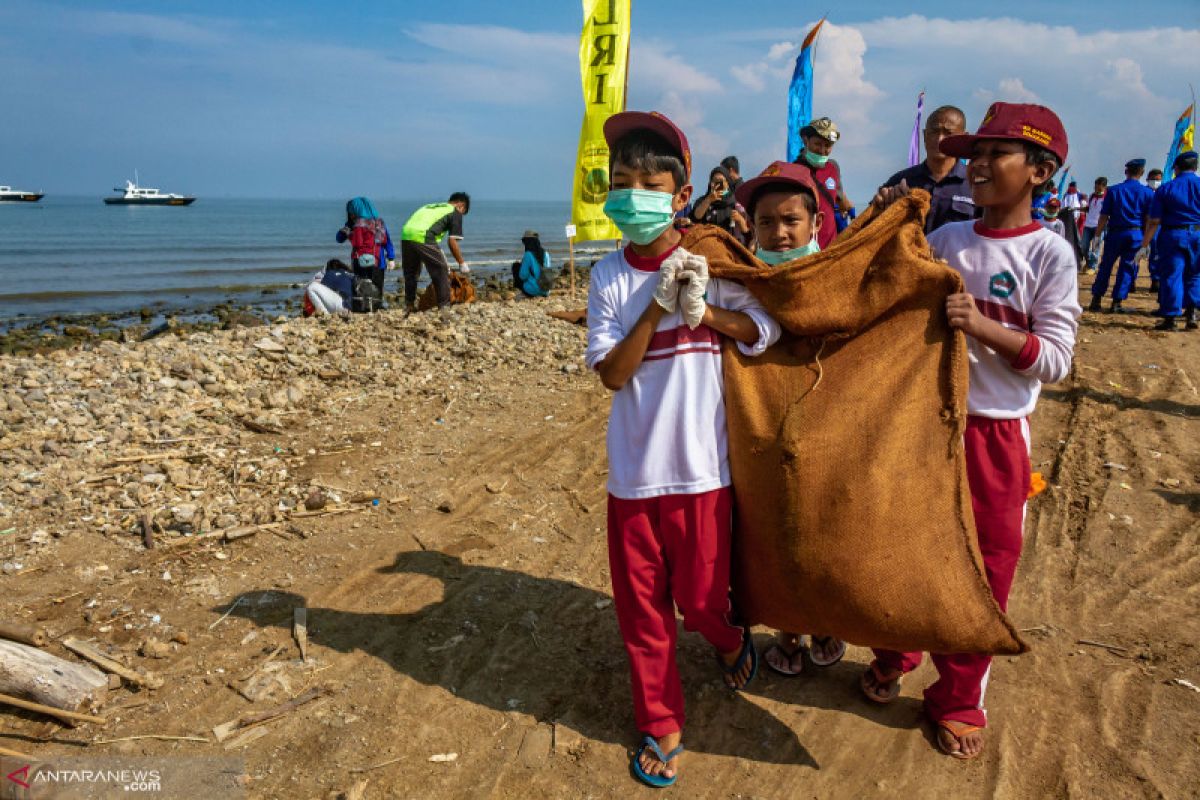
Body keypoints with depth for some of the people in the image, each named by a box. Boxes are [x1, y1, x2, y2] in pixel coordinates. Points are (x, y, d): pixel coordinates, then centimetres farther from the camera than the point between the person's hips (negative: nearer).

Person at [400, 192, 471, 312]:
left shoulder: (432, 206, 33)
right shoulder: (455, 213, 13)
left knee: (410, 272, 23)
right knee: (441, 271, 7)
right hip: (422, 236, -7)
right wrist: (462, 264, 16)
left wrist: (442, 260, 39)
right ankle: (444, 305, 10)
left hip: (406, 235, 7)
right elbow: (452, 242, 5)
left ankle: (409, 305, 29)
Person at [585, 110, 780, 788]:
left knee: (701, 599, 9)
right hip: (633, 469, 2)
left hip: (702, 465, -2)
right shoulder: (610, 276, -1)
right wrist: (658, 306, -17)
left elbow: (765, 332, -2)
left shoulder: (710, 261, -4)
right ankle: (661, 724, 32)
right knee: (642, 606, 11)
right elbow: (612, 374, -8)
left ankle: (731, 640, 45)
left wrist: (704, 310, -16)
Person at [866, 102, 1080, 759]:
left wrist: (984, 327, -27)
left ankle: (958, 698, 27)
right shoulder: (946, 239, 2)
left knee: (987, 565, 8)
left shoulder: (1049, 253, -8)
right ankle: (894, 657, 39)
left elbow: (1056, 360, -12)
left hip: (996, 432, -3)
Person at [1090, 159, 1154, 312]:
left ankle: (1096, 300, 12)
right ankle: (1117, 302, 4)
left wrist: (1098, 234, 6)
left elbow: (1104, 216, -3)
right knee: (1128, 268, 6)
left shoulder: (1113, 190, -1)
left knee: (1105, 266, 10)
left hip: (1115, 233, 0)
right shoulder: (1147, 192, 0)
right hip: (1136, 234, 0)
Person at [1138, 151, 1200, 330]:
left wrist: (1144, 245, 0)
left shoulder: (1165, 189, -1)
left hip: (1173, 236, -2)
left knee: (1171, 275, 2)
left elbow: (1154, 221, -4)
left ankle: (1170, 318, 2)